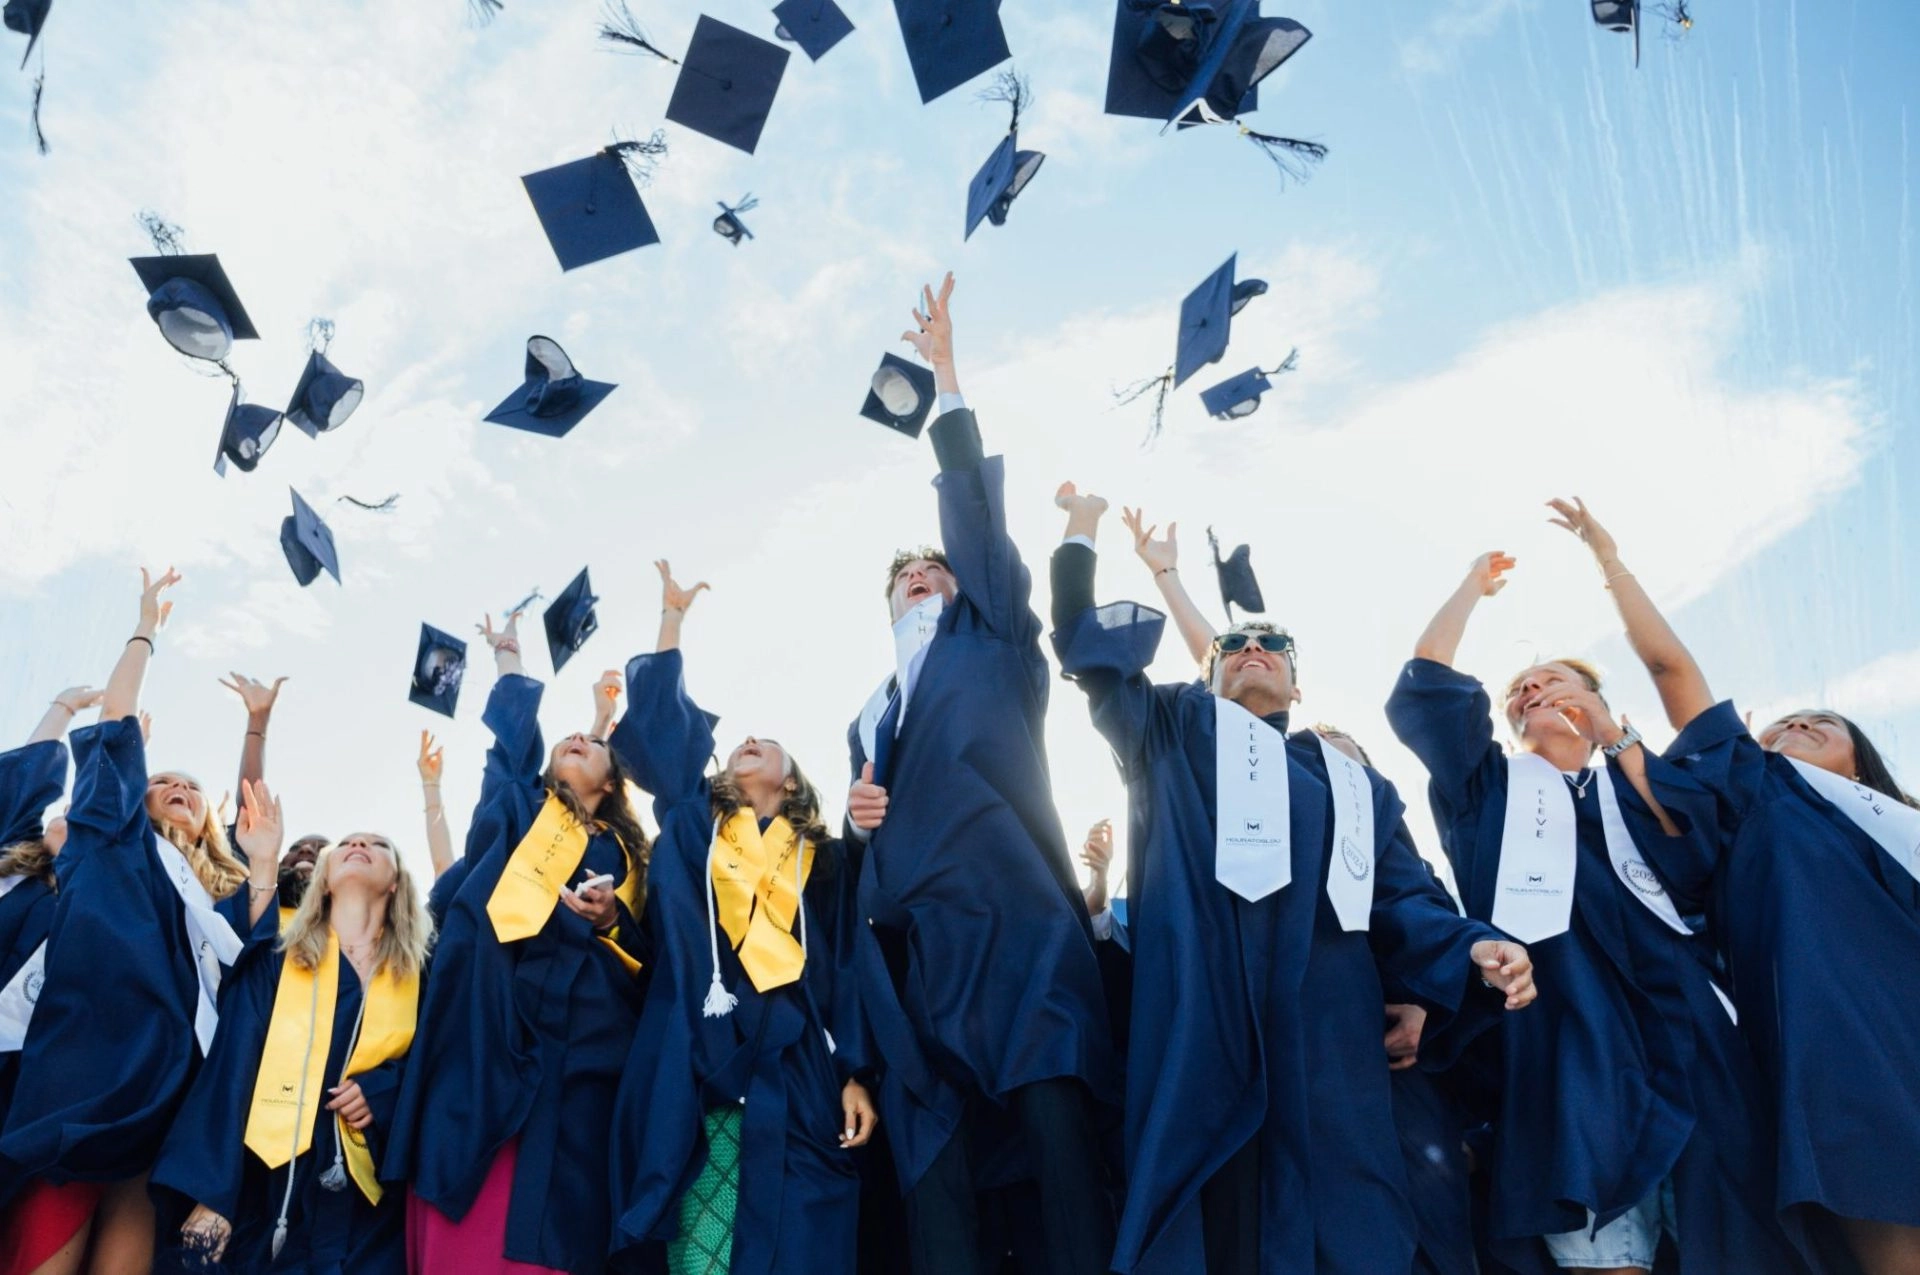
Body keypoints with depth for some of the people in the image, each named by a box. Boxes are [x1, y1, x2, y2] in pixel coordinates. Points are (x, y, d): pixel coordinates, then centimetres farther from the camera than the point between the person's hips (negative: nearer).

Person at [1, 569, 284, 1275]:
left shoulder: (219, 893, 24)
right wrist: (147, 627, 16)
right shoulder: (112, 842, 15)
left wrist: (262, 865, 3)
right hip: (87, 1083, -4)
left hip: (164, 1105, 4)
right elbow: (116, 723, 9)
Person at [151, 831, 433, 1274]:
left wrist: (384, 1089, -14)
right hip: (271, 1192, 0)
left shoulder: (422, 970, 6)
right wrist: (210, 1189, -12)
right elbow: (231, 1069, -3)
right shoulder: (275, 960, 5)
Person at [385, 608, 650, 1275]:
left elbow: (641, 961, 15)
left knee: (553, 1206, -5)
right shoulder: (516, 806, 20)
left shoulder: (622, 855, 21)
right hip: (493, 1014, -1)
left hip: (578, 1034, 1)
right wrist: (509, 656, 23)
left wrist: (611, 920, -4)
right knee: (469, 1204, -9)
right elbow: (512, 733, 13)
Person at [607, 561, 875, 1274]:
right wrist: (673, 617, 20)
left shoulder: (825, 859, 18)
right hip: (697, 1068, 0)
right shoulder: (691, 827, 20)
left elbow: (847, 969, 10)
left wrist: (855, 1075, -1)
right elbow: (658, 725, 15)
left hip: (794, 1072, 0)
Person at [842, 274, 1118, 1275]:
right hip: (915, 949, 5)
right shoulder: (866, 721, 31)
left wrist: (944, 366, 12)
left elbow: (976, 514, 10)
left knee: (1055, 1134, -16)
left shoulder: (993, 648, 19)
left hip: (1015, 922, -4)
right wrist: (858, 819, 6)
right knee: (932, 1179, -1)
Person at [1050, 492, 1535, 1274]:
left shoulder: (1354, 785, 24)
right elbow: (1084, 642, 15)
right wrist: (1081, 530, 22)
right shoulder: (1170, 736, 20)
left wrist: (1472, 950, -7)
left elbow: (1403, 905, 13)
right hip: (1195, 1032, -2)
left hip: (1324, 1039, 2)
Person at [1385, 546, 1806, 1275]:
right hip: (1568, 1036, -2)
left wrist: (1614, 734, 4)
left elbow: (1695, 848, 3)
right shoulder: (1490, 786, 20)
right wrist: (1476, 585, 17)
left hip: (1679, 1027, 2)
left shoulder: (1633, 786, 25)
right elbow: (1426, 684, 6)